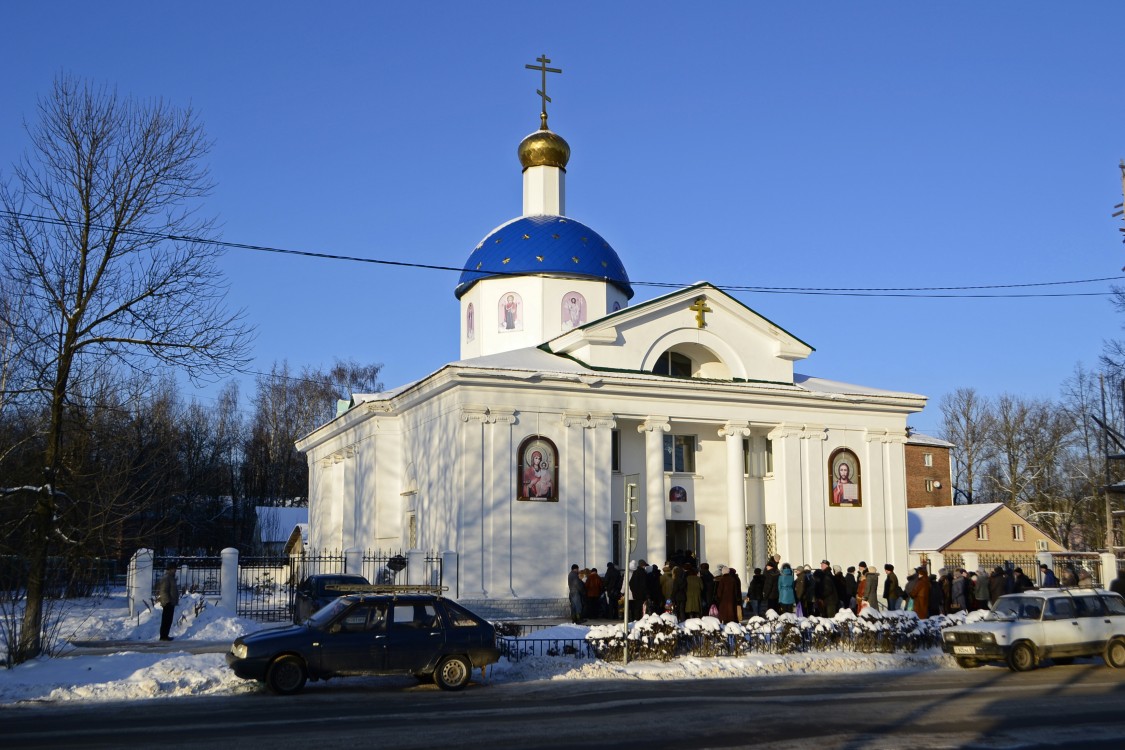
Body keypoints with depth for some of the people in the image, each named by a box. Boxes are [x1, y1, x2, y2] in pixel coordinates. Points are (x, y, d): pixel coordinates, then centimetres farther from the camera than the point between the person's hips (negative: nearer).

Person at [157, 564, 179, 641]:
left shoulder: (171, 578, 18)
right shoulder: (166, 578, -14)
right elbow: (163, 591, -21)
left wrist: (175, 601, 22)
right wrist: (167, 601, -23)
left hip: (171, 603, 10)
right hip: (168, 603, -10)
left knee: (169, 620, 13)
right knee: (166, 620, -7)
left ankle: (165, 635, 18)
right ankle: (163, 636, -5)